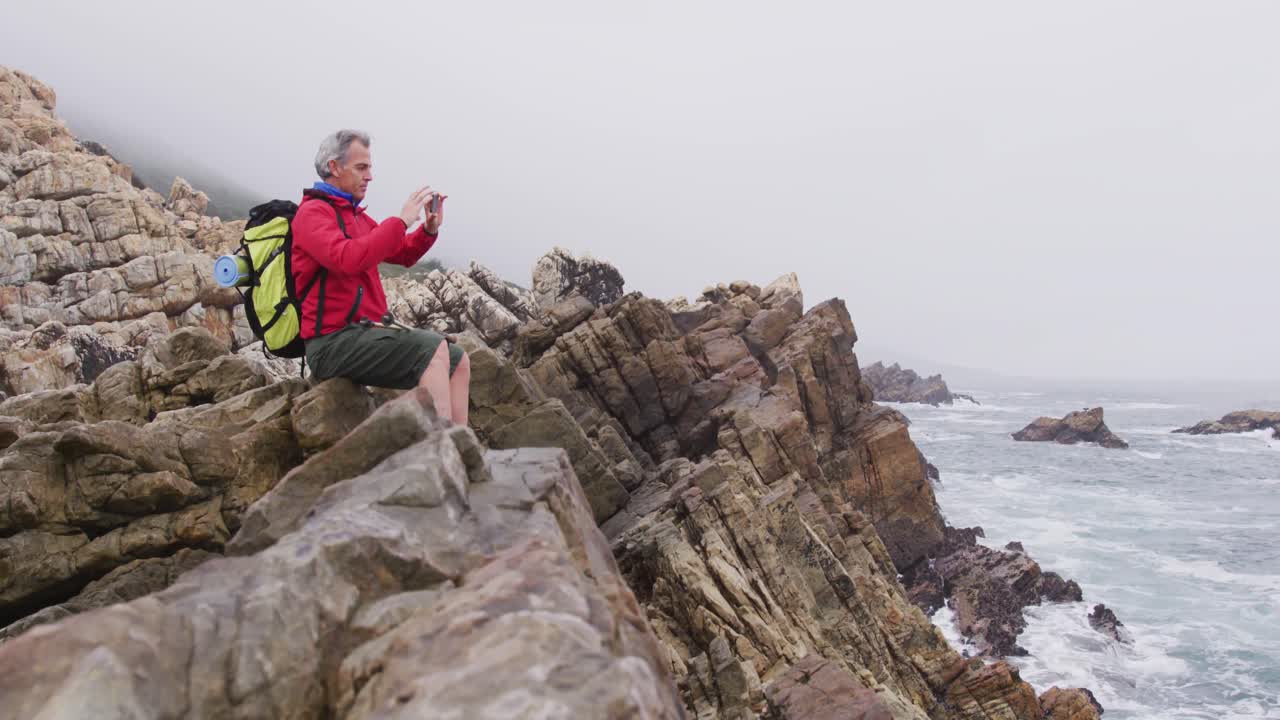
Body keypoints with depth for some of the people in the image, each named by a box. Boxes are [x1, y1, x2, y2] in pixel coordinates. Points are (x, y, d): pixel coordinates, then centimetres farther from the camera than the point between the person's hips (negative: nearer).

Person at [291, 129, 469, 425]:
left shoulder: (356, 215, 22)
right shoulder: (312, 212, -6)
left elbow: (403, 254, 25)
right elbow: (348, 259, -25)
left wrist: (429, 229, 6)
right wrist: (401, 220, -21)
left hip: (366, 331, 9)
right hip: (333, 342, -9)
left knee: (458, 361, 1)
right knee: (433, 347, -25)